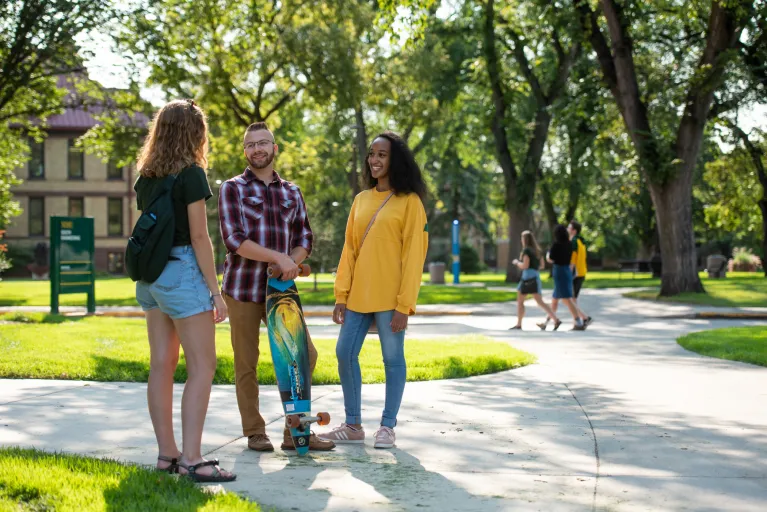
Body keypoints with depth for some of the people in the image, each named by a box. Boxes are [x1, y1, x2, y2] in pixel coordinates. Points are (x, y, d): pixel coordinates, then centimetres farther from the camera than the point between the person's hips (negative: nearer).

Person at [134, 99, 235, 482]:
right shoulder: (191, 174, -11)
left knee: (162, 366, 10)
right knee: (202, 368, -6)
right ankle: (191, 460, -10)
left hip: (150, 274, 8)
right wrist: (215, 290, -10)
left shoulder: (146, 177, 11)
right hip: (182, 270, -8)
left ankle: (167, 453, 14)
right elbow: (199, 237, -13)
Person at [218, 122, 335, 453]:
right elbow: (233, 239, -12)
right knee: (246, 364, 2)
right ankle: (254, 432, 14)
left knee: (304, 354, 1)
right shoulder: (232, 188, 0)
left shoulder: (292, 193, 14)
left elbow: (304, 238, 13)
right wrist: (277, 257, -20)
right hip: (242, 289, -4)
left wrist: (293, 262, -9)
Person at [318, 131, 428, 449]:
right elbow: (349, 249, 13)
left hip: (389, 297, -6)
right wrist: (341, 295, 6)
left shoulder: (409, 202, -4)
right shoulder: (361, 200, 12)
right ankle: (353, 425, 17)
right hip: (358, 296, 6)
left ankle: (387, 427, 12)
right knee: (345, 354, 5)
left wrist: (404, 304, -13)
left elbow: (413, 255, -8)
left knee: (393, 358, 1)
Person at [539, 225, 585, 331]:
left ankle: (579, 323, -15)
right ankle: (546, 323, 24)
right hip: (567, 270, 8)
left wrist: (547, 255, 11)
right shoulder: (569, 244, 6)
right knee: (555, 299, 15)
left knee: (566, 299, -9)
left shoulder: (556, 244, -13)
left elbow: (550, 259, -9)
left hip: (559, 271, -8)